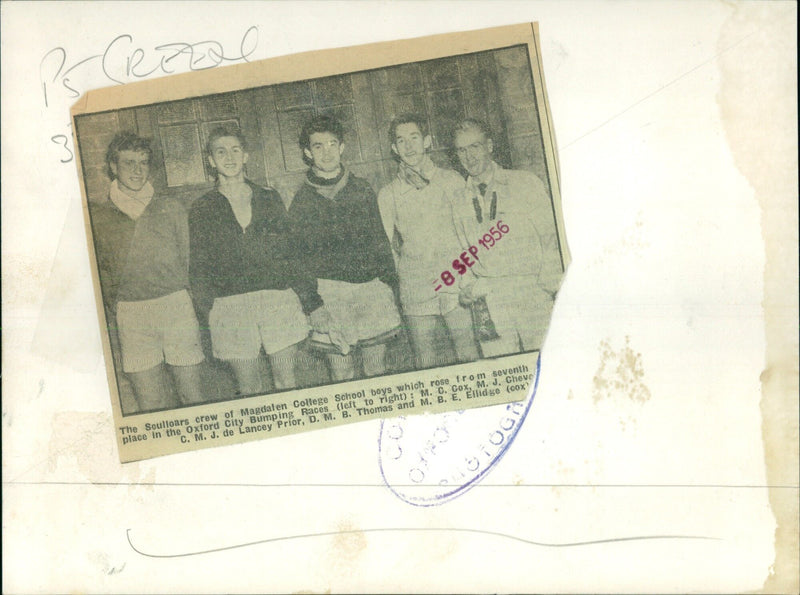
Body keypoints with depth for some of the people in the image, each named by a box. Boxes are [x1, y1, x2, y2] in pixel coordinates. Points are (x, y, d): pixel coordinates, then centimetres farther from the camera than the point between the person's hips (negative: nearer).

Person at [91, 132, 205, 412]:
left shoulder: (172, 208, 10)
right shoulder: (98, 217, 7)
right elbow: (102, 273, 11)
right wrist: (114, 315, 3)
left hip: (177, 307, 1)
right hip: (130, 314, 0)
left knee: (193, 397, 2)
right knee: (150, 406, 0)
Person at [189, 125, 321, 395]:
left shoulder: (269, 199, 12)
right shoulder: (202, 210, 8)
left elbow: (289, 251, 12)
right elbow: (199, 267, 5)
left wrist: (307, 296, 5)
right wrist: (206, 309, -6)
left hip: (279, 301, 1)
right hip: (230, 309, -1)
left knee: (287, 382, 2)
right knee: (249, 389, 3)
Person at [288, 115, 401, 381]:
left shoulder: (362, 189, 11)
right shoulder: (302, 200, 5)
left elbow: (379, 237, 13)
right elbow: (299, 252, 6)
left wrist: (387, 277, 4)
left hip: (371, 285, 2)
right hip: (330, 290, -2)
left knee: (378, 372, 7)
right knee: (341, 376, -1)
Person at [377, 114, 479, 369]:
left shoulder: (451, 180, 5)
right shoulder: (387, 195, 6)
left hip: (457, 287, 0)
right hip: (415, 291, 1)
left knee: (470, 357, -2)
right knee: (427, 364, 3)